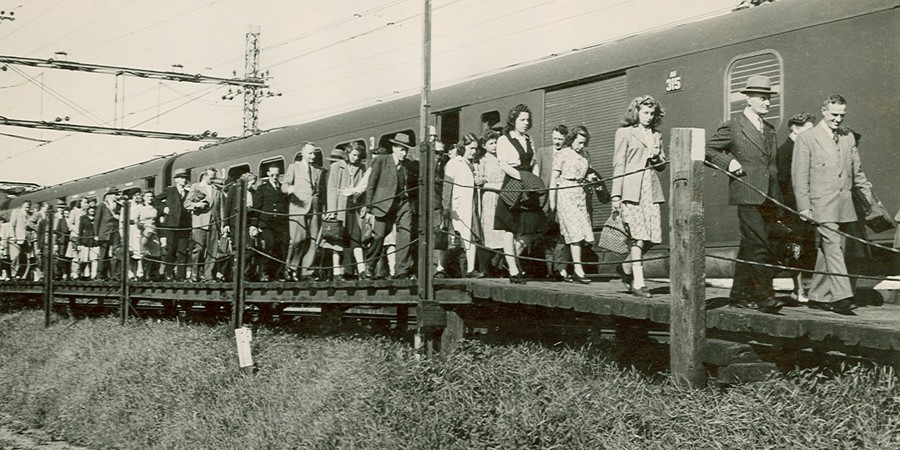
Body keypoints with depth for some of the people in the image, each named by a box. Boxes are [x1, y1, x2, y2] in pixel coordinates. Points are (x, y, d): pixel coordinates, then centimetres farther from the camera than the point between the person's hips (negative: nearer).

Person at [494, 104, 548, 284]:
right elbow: (503, 165, -12)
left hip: (528, 189, 7)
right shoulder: (504, 140, -3)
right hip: (512, 187, -6)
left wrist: (535, 181, 4)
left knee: (532, 230, 3)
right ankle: (513, 271, 2)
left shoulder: (528, 140, 17)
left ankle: (512, 258, 24)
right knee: (510, 230, -1)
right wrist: (522, 177, -22)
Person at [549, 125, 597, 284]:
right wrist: (552, 200, -8)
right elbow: (554, 178, -3)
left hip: (580, 194, 6)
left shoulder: (585, 156, 13)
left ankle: (562, 269, 12)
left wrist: (589, 178, 2)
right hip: (565, 194, -6)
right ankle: (578, 270, -16)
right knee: (575, 231, -14)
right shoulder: (562, 154, -3)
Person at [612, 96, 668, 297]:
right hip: (631, 189, -5)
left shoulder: (657, 136, 21)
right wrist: (616, 194, -7)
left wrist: (656, 156, 0)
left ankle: (626, 267, 20)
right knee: (638, 235, -12)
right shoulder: (625, 133, 6)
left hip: (651, 190, 5)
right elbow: (619, 164, 0)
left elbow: (662, 165, 25)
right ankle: (638, 283, -9)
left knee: (653, 235, -3)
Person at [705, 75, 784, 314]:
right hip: (747, 196, -7)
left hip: (768, 198, 7)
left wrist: (777, 199, 19)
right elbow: (708, 150, 0)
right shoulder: (733, 126, -2)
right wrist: (728, 162, -15)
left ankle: (740, 294, 17)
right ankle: (764, 295, -14)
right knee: (757, 247, -13)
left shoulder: (770, 129, 19)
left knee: (749, 248, 10)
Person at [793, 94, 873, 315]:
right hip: (822, 204, -6)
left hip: (844, 205, 6)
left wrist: (869, 198, 14)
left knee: (828, 251, 9)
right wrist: (804, 206, -10)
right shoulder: (807, 138, -2)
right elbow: (799, 175, -4)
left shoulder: (848, 137, 15)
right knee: (833, 249, -14)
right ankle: (841, 296, -17)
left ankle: (818, 297, 16)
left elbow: (857, 171, 21)